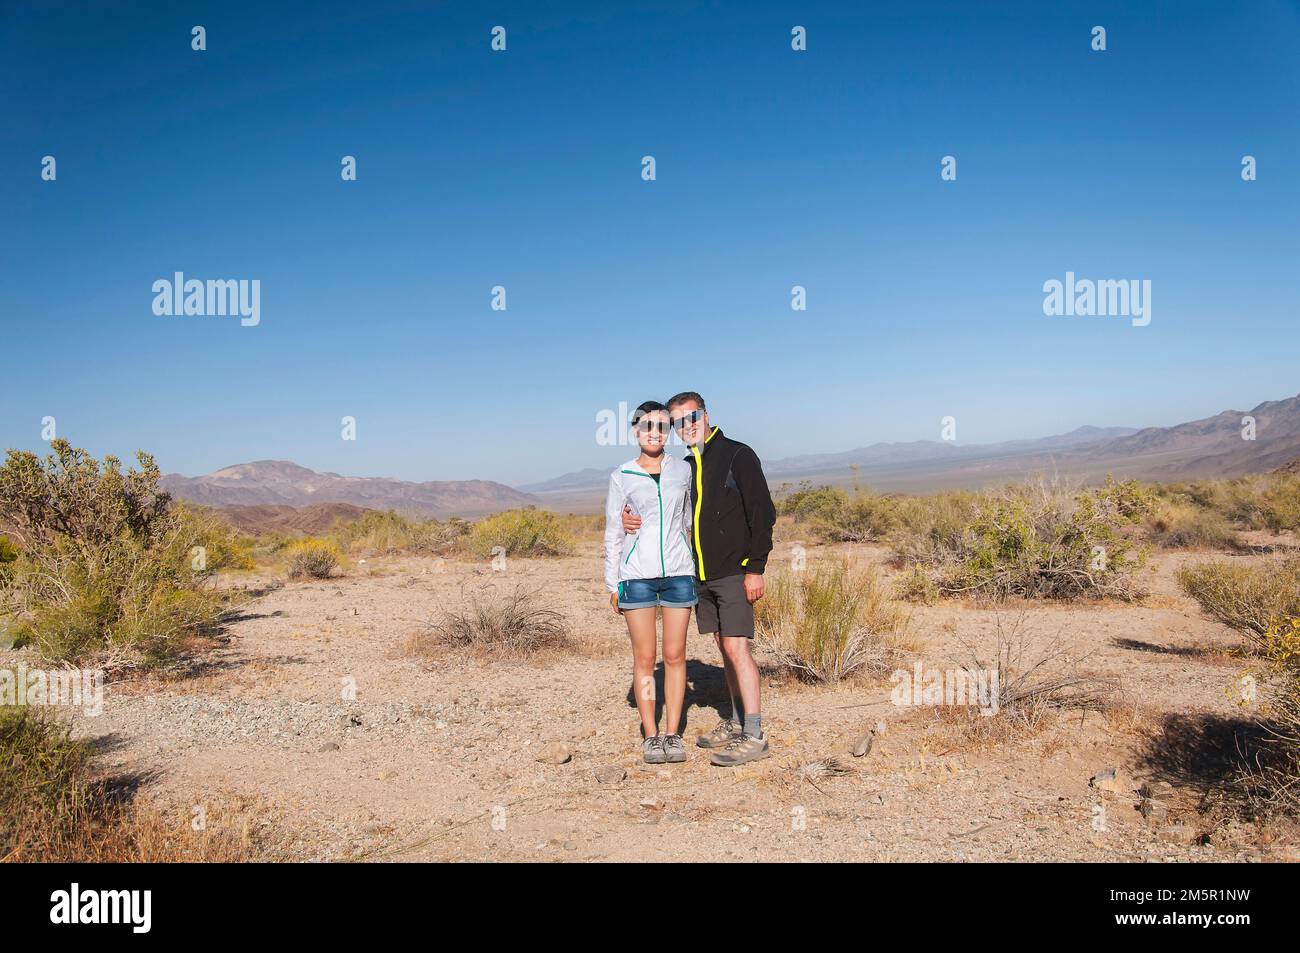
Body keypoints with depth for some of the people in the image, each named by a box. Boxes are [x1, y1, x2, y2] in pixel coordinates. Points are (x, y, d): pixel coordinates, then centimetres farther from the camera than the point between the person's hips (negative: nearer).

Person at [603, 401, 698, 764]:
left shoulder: (683, 470, 8)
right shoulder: (622, 477, 4)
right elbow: (613, 533, 6)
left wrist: (701, 566, 12)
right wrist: (612, 583, 4)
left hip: (678, 572, 1)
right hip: (637, 574, -1)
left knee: (675, 656, 3)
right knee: (644, 658, 2)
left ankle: (672, 734, 12)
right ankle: (651, 735, 11)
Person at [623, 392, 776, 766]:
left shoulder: (737, 456, -7)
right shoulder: (685, 468, 13)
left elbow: (763, 514, -10)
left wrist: (755, 569, -15)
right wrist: (635, 521, -5)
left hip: (735, 573, -7)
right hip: (701, 576, 7)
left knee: (736, 648, -12)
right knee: (725, 649, 13)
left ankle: (754, 736, -9)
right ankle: (736, 723, 22)